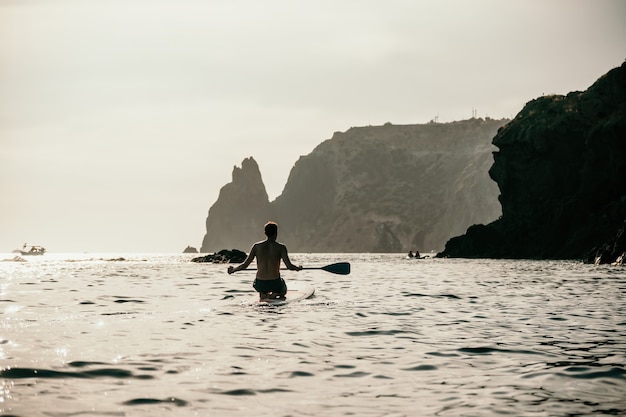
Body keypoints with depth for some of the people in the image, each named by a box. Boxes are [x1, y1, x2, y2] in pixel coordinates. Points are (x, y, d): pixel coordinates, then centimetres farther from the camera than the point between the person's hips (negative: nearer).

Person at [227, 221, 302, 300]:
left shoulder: (256, 246, -2)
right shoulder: (281, 247, -9)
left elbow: (245, 265, -1)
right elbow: (289, 266, -13)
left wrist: (232, 270, 18)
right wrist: (298, 268, 10)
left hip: (260, 285, 2)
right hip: (275, 284, -2)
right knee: (283, 291, 34)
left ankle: (263, 294, 6)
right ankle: (275, 294, -1)